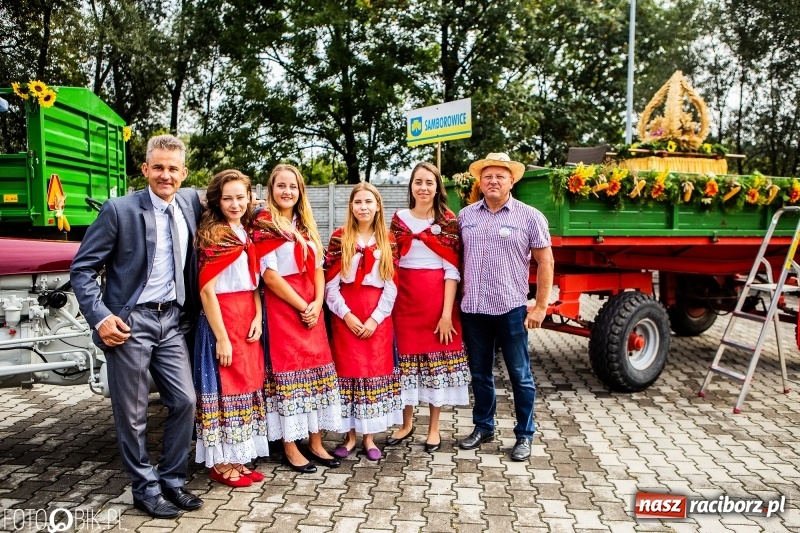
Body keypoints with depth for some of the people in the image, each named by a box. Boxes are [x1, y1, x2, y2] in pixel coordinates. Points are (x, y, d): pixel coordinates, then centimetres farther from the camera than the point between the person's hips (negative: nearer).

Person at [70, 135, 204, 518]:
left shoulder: (191, 202, 4)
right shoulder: (119, 210, -10)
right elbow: (82, 269, -7)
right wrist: (100, 318, -16)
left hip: (171, 321, 5)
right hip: (129, 322, -4)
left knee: (185, 401, 7)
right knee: (132, 414, 6)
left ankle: (172, 480, 26)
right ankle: (146, 489, 24)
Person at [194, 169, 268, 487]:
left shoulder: (246, 234, 12)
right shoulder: (212, 235, -10)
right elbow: (206, 290, -14)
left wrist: (258, 317, -1)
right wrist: (221, 338, -17)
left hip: (247, 318, 8)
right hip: (222, 319, -8)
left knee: (246, 385, 11)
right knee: (224, 388, 0)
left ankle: (236, 458, 23)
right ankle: (220, 464, 14)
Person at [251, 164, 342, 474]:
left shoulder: (306, 226, 14)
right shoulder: (264, 225, -5)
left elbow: (317, 269, 11)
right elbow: (270, 275, -12)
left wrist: (317, 303, -5)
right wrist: (302, 306, -11)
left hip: (312, 309, 6)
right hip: (282, 307, -6)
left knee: (316, 369, 8)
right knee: (287, 371, -1)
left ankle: (315, 442, 19)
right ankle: (290, 448, 11)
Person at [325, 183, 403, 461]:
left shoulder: (388, 241, 5)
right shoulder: (339, 238, 2)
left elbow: (391, 285, 1)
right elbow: (330, 284, -2)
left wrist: (375, 318, -8)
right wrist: (347, 314, -12)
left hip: (378, 315, 1)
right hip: (346, 316, -1)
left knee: (376, 371, 4)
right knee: (347, 371, 3)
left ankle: (369, 436, 16)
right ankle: (350, 435, 15)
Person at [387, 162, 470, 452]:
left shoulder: (448, 222, -1)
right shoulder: (399, 219, 7)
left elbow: (452, 270, -6)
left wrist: (447, 313, -12)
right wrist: (389, 301, 0)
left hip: (438, 297, -2)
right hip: (405, 297, 2)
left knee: (437, 359, 5)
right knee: (406, 358, 8)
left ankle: (434, 428, 20)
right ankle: (406, 424, 26)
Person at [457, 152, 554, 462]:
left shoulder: (529, 217, -3)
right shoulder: (466, 215, 7)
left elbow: (545, 262, -2)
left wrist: (540, 307, -5)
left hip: (511, 309, -3)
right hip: (473, 309, 4)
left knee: (520, 375, 6)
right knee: (479, 373, 15)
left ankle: (524, 435, 21)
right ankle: (483, 427, 32)